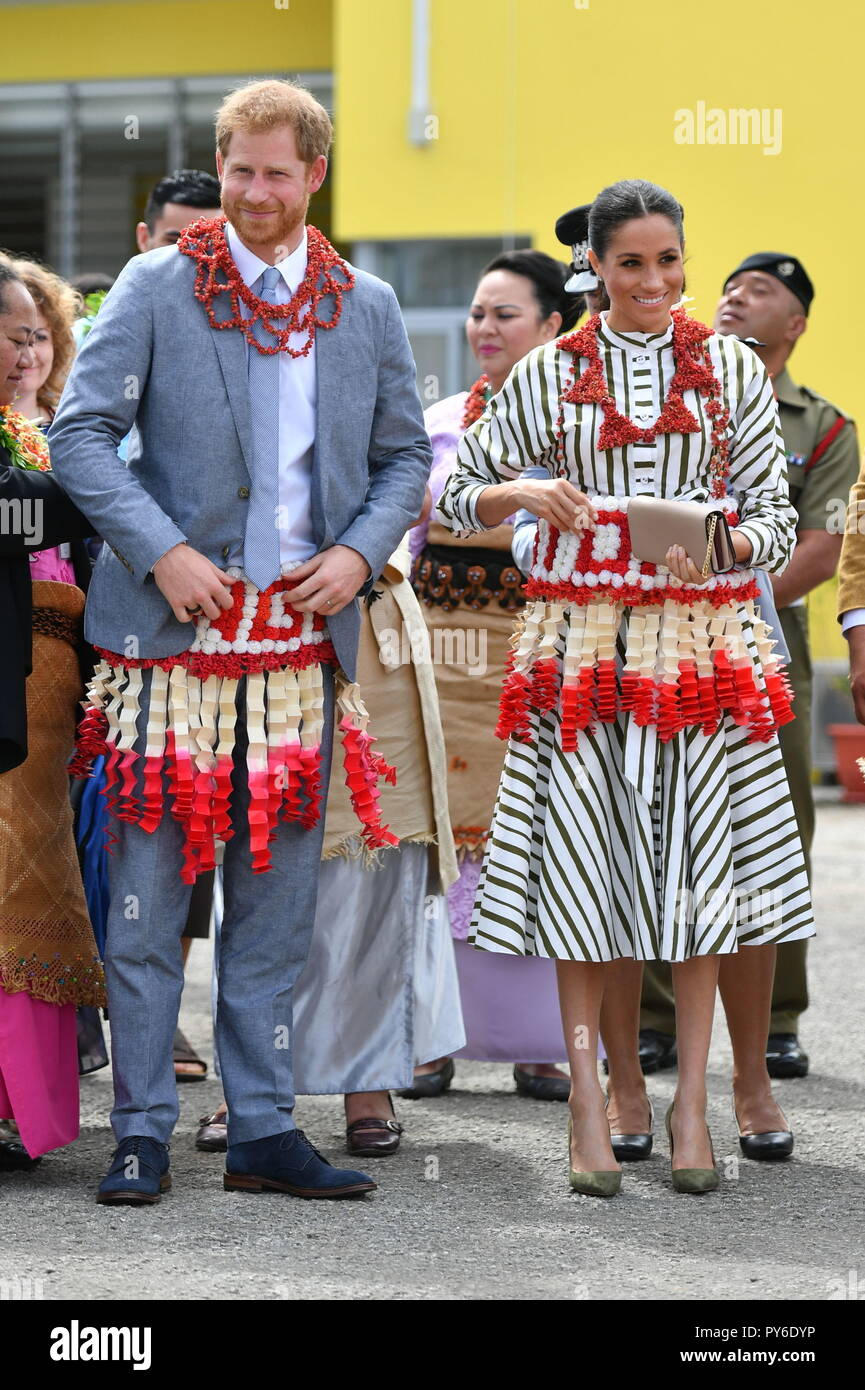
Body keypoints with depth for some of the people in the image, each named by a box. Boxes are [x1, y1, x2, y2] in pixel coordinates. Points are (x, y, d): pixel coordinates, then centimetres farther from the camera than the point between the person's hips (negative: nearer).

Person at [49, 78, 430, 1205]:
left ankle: (264, 1131, 14)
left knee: (277, 898, 7)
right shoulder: (154, 288, 1)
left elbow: (406, 455, 16)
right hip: (173, 630, -3)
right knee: (149, 890, -2)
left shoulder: (368, 309, 10)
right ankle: (142, 1132, 6)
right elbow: (82, 433, -3)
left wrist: (361, 552, -3)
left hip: (304, 636, 3)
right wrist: (160, 551, -14)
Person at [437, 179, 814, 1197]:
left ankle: (690, 1100, 8)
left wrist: (720, 548, -15)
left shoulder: (732, 370, 7)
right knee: (583, 856, -2)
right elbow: (454, 494, 9)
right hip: (583, 642, 0)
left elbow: (775, 517, 6)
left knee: (697, 855, 0)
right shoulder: (550, 376, 6)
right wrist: (523, 494, -11)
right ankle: (587, 1097, 5)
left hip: (702, 640, 0)